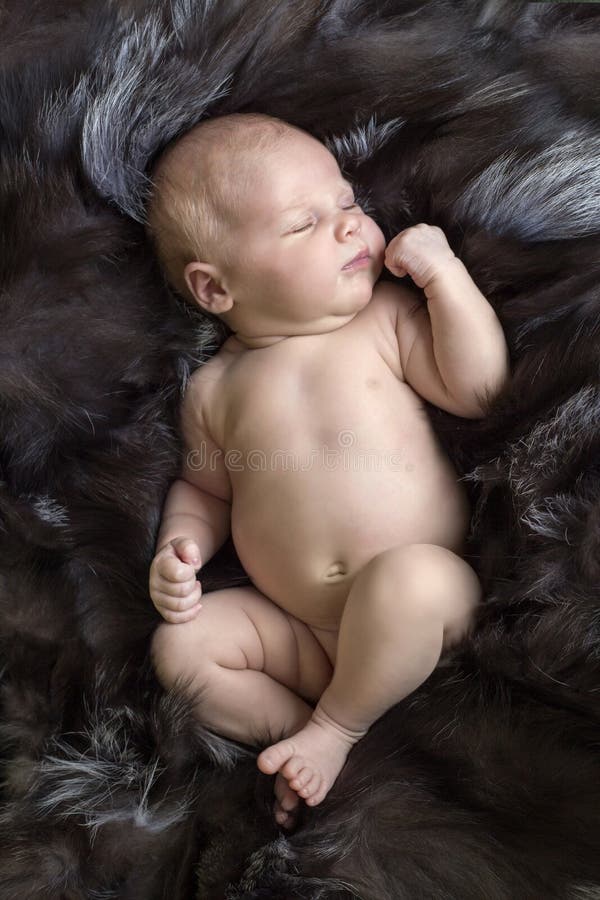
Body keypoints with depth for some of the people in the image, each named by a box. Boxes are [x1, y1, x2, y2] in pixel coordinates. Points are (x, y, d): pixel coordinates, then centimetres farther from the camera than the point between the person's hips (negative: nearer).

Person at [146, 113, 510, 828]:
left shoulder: (386, 318, 3)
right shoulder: (213, 387, 6)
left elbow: (479, 387, -7)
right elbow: (203, 487, 17)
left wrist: (444, 272, -9)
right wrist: (180, 547, -3)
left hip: (426, 600, -1)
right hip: (300, 634, 2)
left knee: (406, 574, -34)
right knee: (180, 646, -15)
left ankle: (337, 725, -7)